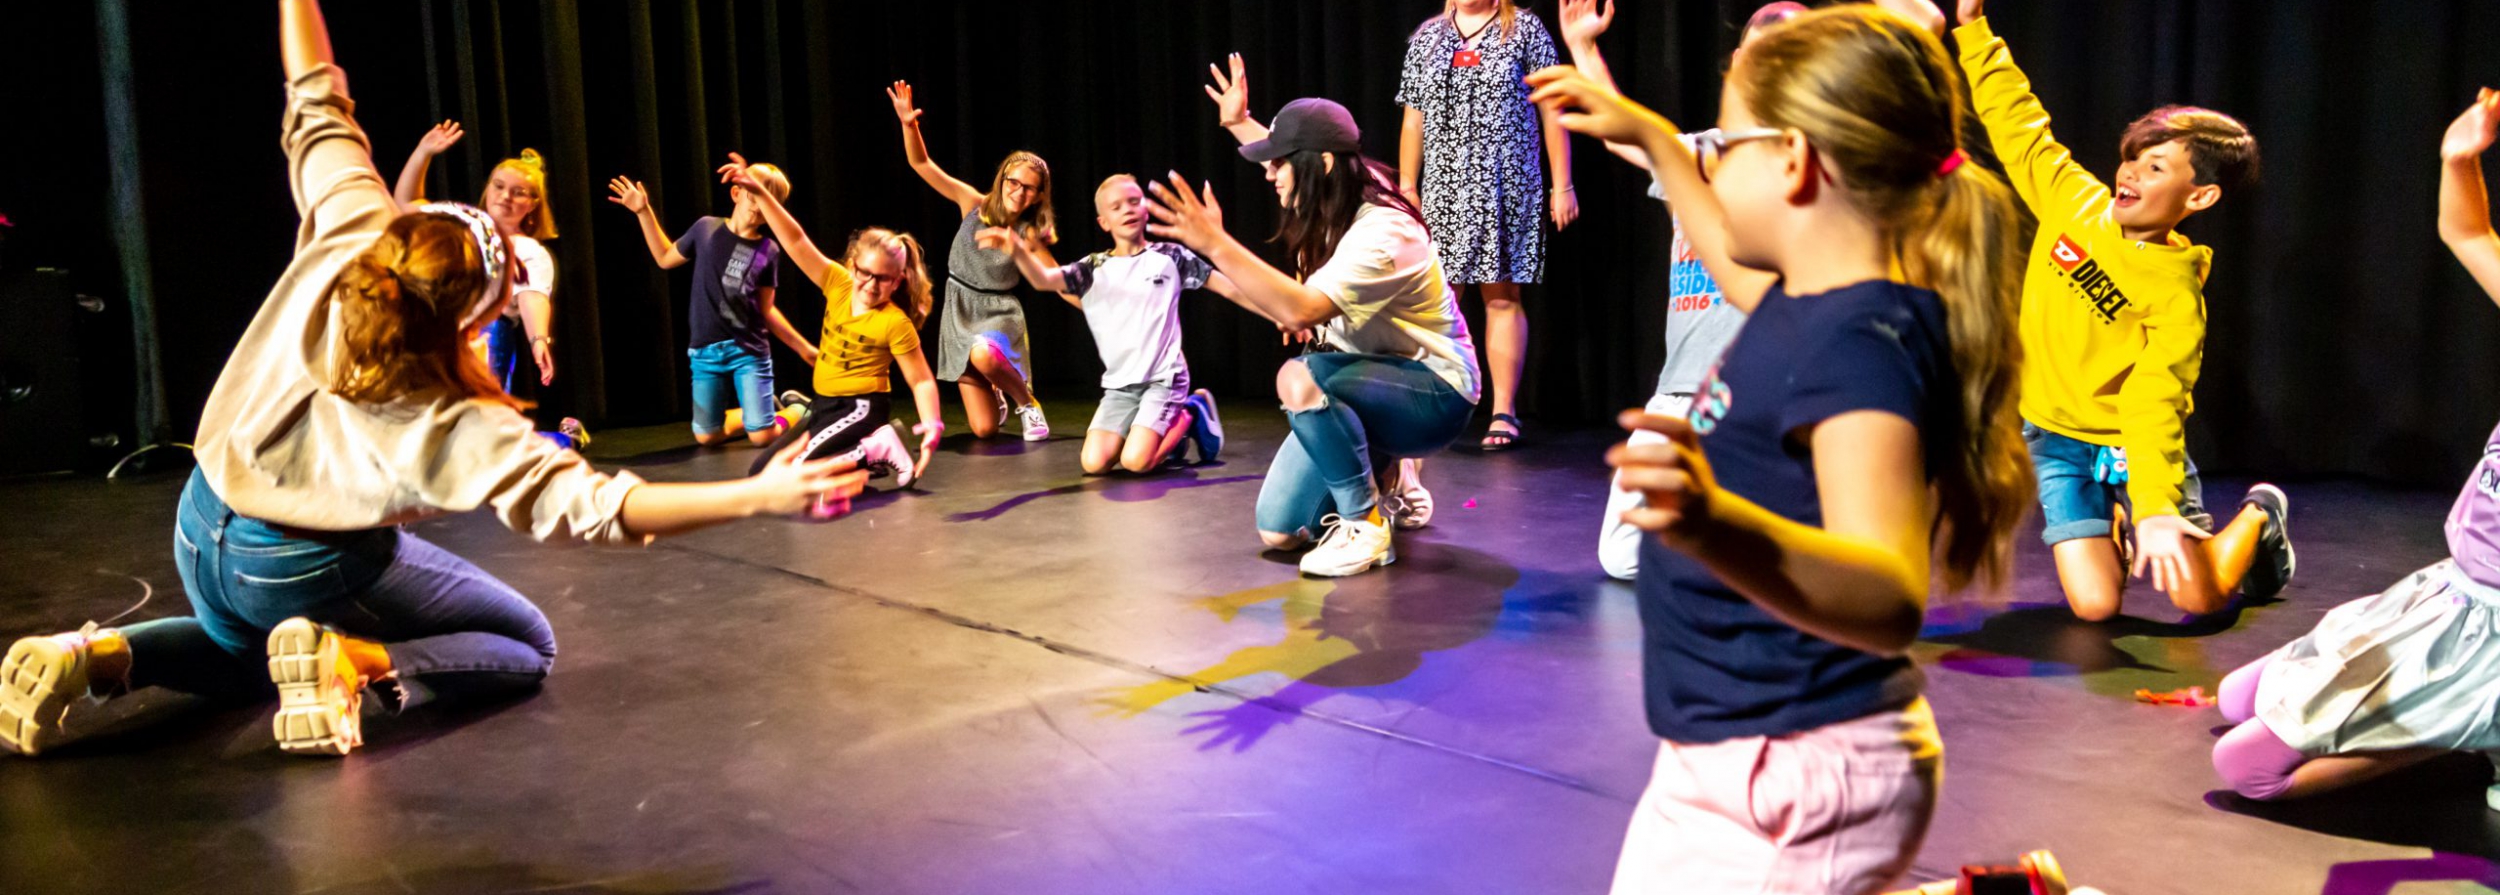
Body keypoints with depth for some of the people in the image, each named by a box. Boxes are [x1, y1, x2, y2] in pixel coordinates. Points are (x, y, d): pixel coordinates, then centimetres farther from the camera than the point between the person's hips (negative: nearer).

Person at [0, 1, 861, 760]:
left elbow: (317, 108, -5)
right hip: (306, 570, -6)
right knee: (527, 646, 6)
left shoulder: (347, 234, -17)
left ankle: (102, 655, 8)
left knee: (248, 657, 37)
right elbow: (584, 503, -37)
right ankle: (356, 661, -16)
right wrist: (763, 495, -46)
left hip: (201, 534, 6)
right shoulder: (455, 421, -29)